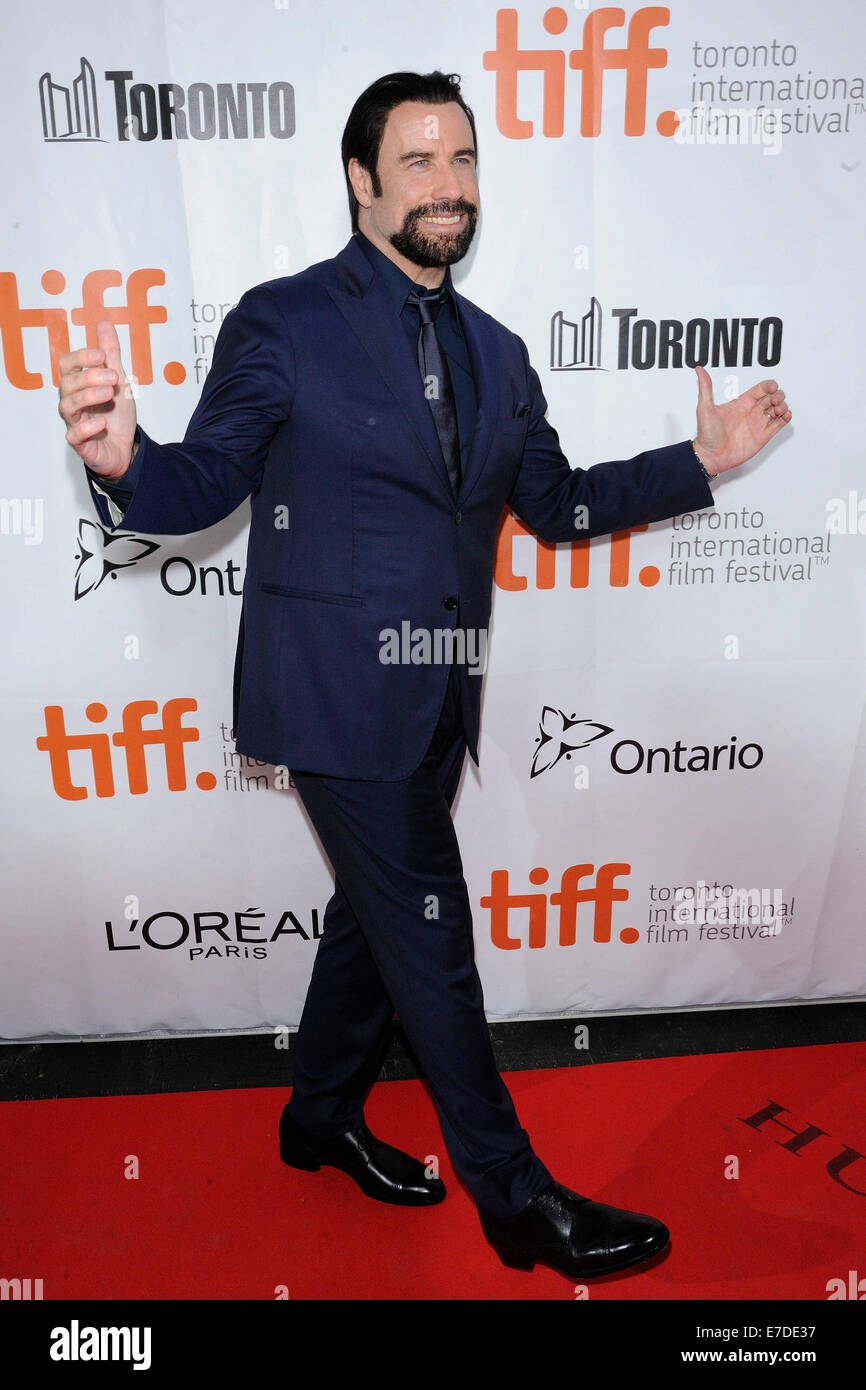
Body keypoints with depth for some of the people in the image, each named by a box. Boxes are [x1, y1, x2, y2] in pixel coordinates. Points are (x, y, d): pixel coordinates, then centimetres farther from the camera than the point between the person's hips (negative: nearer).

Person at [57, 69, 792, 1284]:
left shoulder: (492, 351, 12)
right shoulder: (284, 322, -6)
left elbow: (558, 503, 16)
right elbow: (206, 486, -8)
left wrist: (700, 461, 10)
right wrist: (123, 459, -30)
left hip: (433, 697, 7)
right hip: (339, 693, -7)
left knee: (375, 909, 19)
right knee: (432, 939, 1)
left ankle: (323, 1117, 43)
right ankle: (517, 1198, 21)